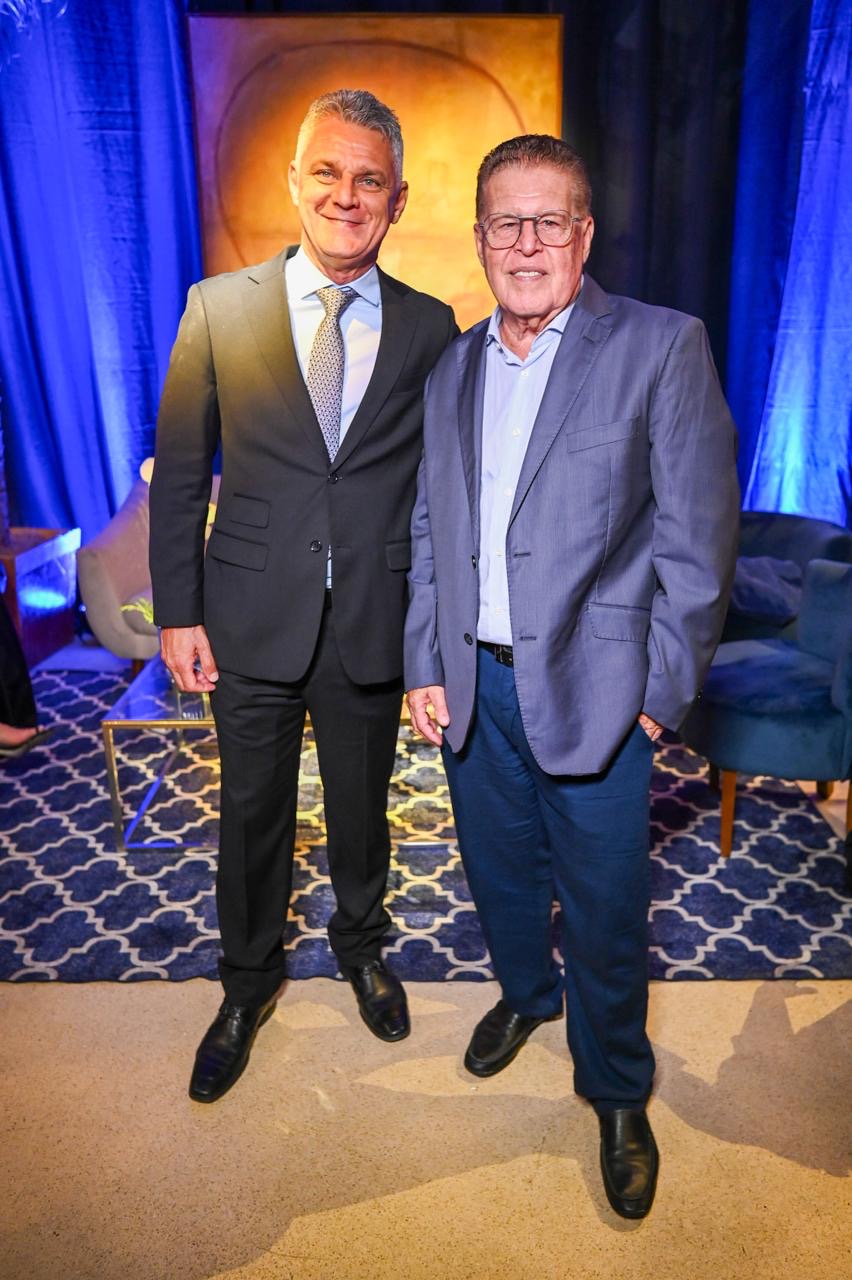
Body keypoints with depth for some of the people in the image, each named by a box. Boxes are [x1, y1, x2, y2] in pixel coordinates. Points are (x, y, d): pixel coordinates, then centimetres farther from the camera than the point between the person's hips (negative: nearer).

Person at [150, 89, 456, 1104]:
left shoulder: (431, 328, 0)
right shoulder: (219, 308, -1)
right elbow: (178, 473, 0)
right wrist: (177, 612, -4)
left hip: (374, 627, 1)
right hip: (251, 622, 0)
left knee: (362, 808, 18)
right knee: (252, 816, 15)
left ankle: (360, 944, 47)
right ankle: (249, 978, 41)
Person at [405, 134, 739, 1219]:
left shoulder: (662, 346, -7)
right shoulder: (452, 369, 9)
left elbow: (696, 539, -9)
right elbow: (430, 531, 11)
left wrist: (661, 693, -10)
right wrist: (424, 666, 6)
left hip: (593, 691, -4)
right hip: (470, 685, 5)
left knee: (604, 907, 8)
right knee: (499, 868, 21)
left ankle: (617, 1094, 34)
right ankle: (525, 992, 51)